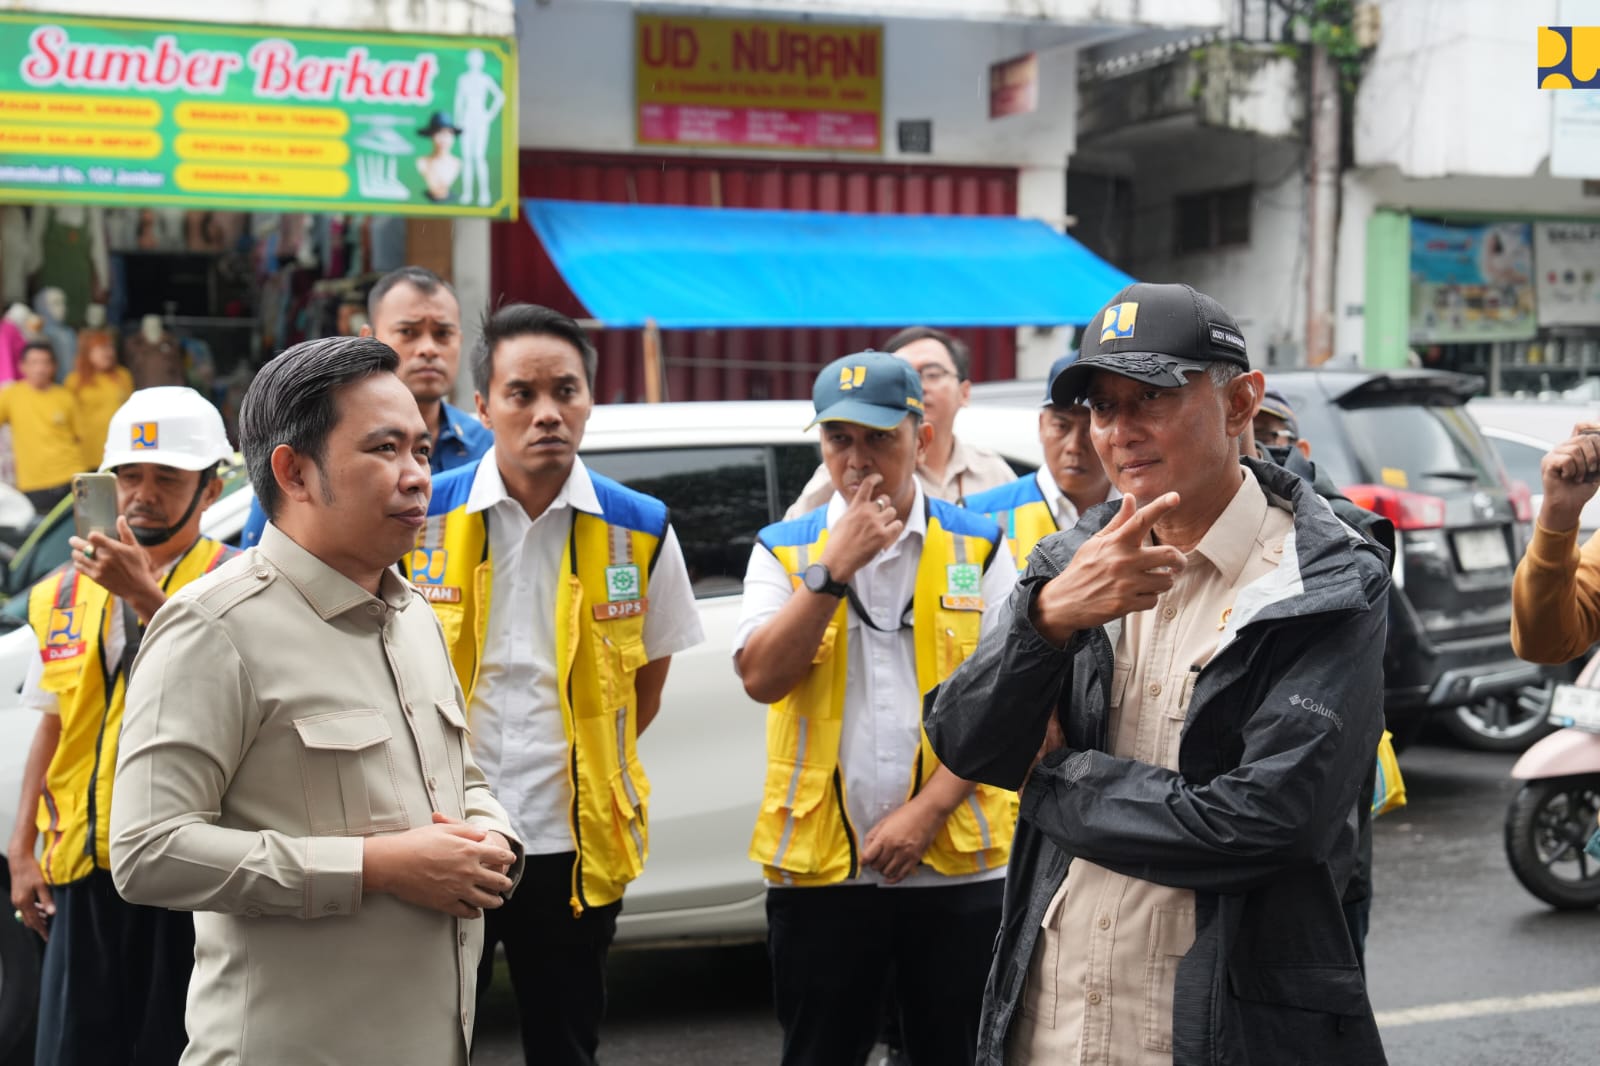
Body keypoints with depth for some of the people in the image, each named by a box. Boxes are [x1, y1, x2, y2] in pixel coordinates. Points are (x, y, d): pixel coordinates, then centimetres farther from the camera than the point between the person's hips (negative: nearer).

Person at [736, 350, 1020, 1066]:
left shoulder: (978, 550, 3)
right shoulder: (783, 550, 5)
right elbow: (761, 678, -10)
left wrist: (926, 810, -13)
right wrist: (835, 568, -15)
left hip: (957, 865, -1)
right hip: (819, 867, 1)